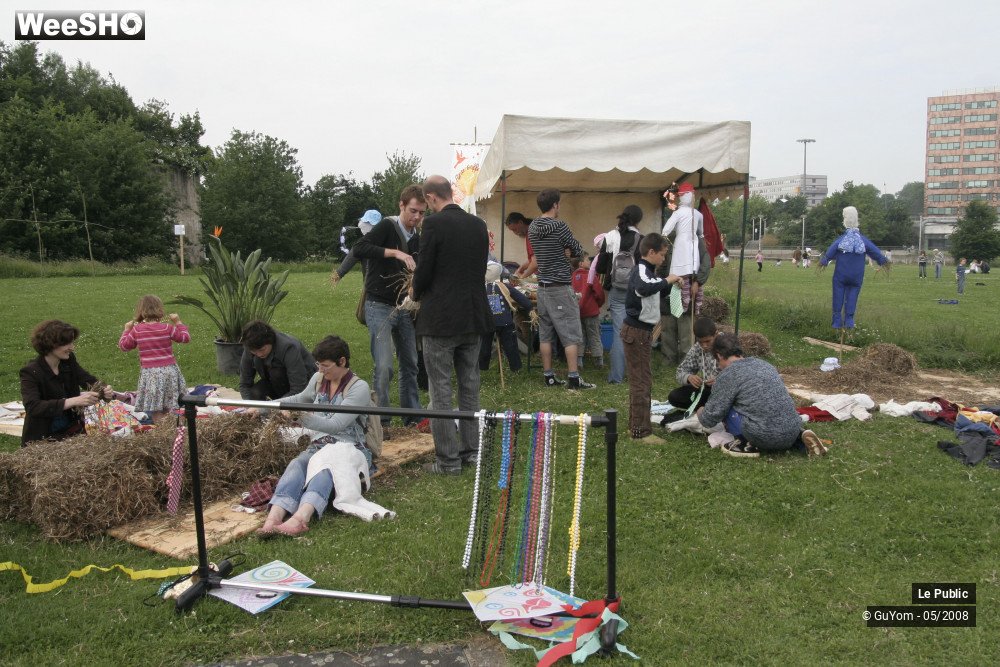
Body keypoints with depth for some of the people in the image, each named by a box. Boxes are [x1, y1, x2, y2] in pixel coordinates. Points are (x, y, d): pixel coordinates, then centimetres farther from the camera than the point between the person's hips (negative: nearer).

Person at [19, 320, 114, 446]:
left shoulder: (69, 361, 0)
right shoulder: (31, 372, -15)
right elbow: (32, 407, -27)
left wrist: (104, 390, -19)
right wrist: (73, 401, -37)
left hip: (72, 430, 5)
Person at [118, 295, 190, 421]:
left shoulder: (137, 330, -3)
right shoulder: (167, 328, -5)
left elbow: (123, 346, 10)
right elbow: (186, 337, 7)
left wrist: (127, 329, 22)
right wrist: (178, 322, 17)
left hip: (149, 372, -1)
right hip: (169, 370, 1)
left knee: (156, 412, 3)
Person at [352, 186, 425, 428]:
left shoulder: (417, 239, 10)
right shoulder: (387, 227, -11)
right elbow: (359, 248, -26)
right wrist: (395, 252, -33)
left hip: (404, 308, 7)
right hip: (379, 306, -7)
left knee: (410, 365, 11)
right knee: (384, 367, -12)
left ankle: (413, 418, 23)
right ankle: (381, 421, 2)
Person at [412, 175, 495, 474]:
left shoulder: (434, 223, -13)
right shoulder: (479, 224, 6)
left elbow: (424, 270, -11)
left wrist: (416, 293, 10)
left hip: (440, 318, -6)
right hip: (474, 317, 6)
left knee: (441, 390, 2)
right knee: (469, 385, 15)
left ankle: (447, 459, 7)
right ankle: (471, 450, 24)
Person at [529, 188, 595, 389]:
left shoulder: (532, 228, 8)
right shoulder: (559, 226, -14)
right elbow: (579, 251, -7)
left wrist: (563, 252, 0)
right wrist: (568, 252, 7)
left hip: (543, 286, 7)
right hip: (560, 287, -7)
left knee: (545, 334, 9)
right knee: (571, 334, -2)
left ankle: (548, 376, 13)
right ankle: (573, 378, -2)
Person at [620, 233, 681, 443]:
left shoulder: (645, 270, 15)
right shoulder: (641, 271, -17)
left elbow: (652, 291, 28)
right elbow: (644, 288, -40)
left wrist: (669, 283, 15)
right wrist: (666, 281, -27)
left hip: (642, 330, 11)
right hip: (637, 331, -11)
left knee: (638, 380, 16)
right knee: (642, 382, -6)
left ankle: (635, 425, 25)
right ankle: (641, 431, -1)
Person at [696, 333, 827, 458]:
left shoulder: (727, 375, -6)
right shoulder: (763, 364, 18)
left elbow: (712, 416, -3)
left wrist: (701, 414, 20)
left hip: (766, 438, -7)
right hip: (792, 432, 7)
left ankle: (745, 444, 1)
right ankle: (800, 438, 13)